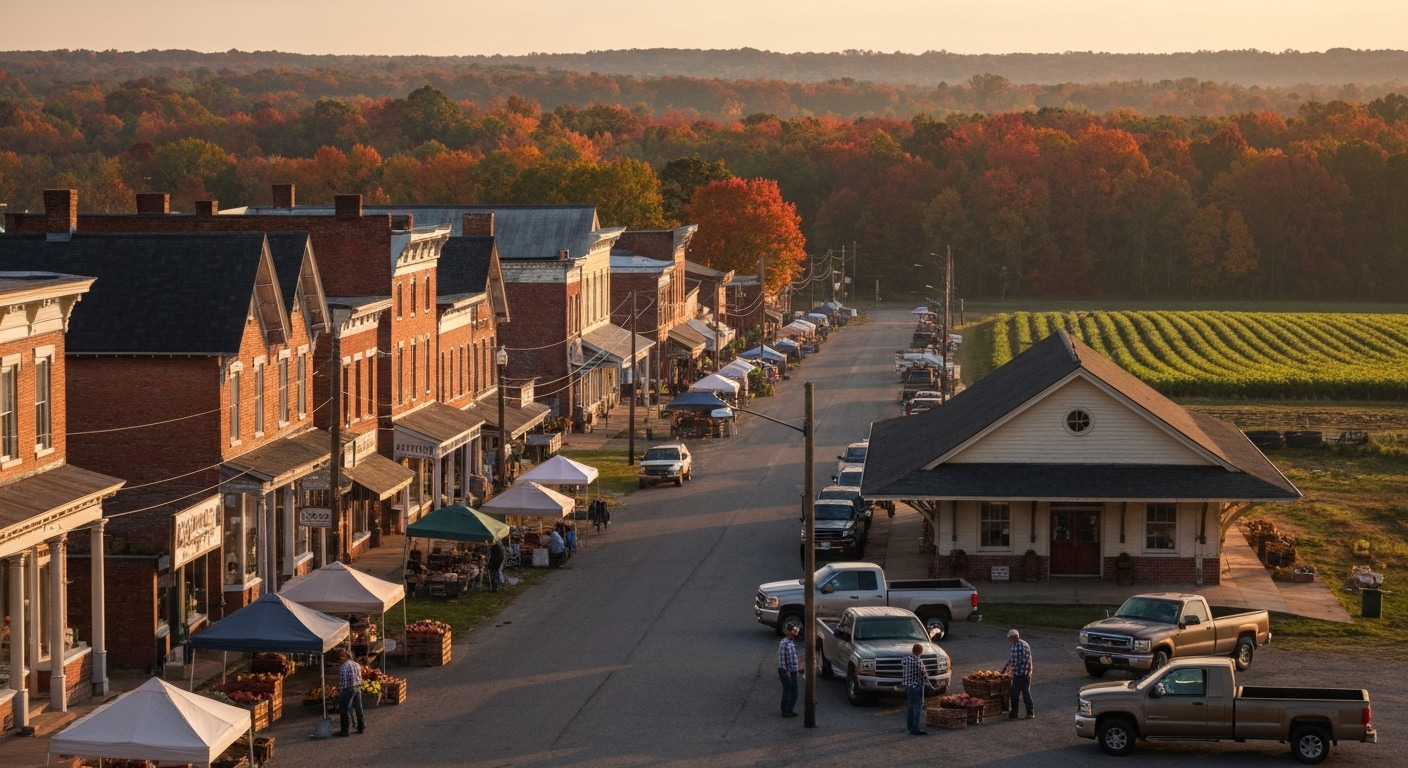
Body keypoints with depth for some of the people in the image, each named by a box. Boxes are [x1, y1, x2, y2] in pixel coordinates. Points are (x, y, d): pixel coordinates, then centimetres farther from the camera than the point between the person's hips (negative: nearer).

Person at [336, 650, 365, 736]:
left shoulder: (343, 667, -17)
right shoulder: (357, 665, 6)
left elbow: (342, 681, -16)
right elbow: (360, 678, 10)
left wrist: (339, 692, -7)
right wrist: (358, 687, 17)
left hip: (348, 690, -7)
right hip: (358, 688, 7)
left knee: (345, 710, 0)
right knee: (359, 708, 16)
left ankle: (344, 731, 2)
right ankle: (361, 727, 25)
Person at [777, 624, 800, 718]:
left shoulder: (792, 642, 11)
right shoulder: (784, 643, -18)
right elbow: (782, 659, -20)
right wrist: (786, 671, -21)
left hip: (793, 671, 9)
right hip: (786, 671, -9)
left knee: (794, 692, 12)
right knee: (787, 692, -2)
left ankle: (789, 710, 23)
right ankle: (785, 711, 7)